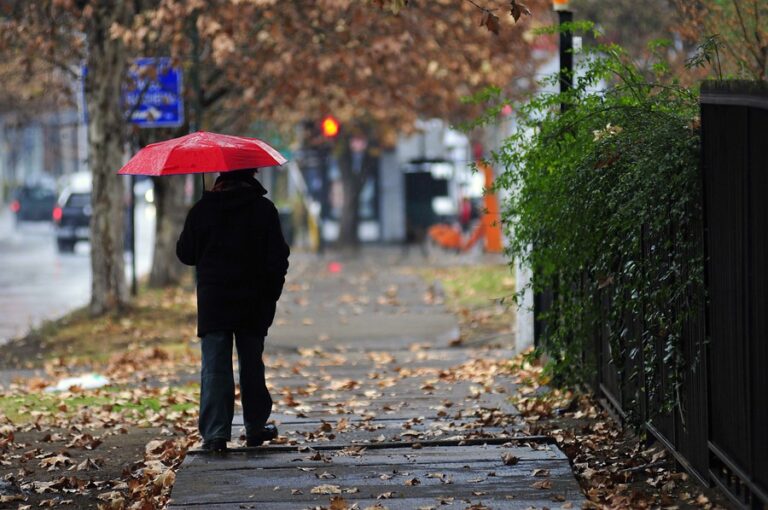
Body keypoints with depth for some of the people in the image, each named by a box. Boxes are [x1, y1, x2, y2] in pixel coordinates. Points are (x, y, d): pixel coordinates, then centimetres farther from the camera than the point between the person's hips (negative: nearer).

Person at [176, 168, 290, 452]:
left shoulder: (202, 209, -3)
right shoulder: (263, 209, -5)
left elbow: (185, 253, 4)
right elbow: (278, 258, -6)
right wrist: (271, 294, 5)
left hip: (213, 301, 0)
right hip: (253, 301, 0)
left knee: (214, 367, 0)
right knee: (252, 365, 13)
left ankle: (215, 433, -8)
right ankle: (255, 427, 19)